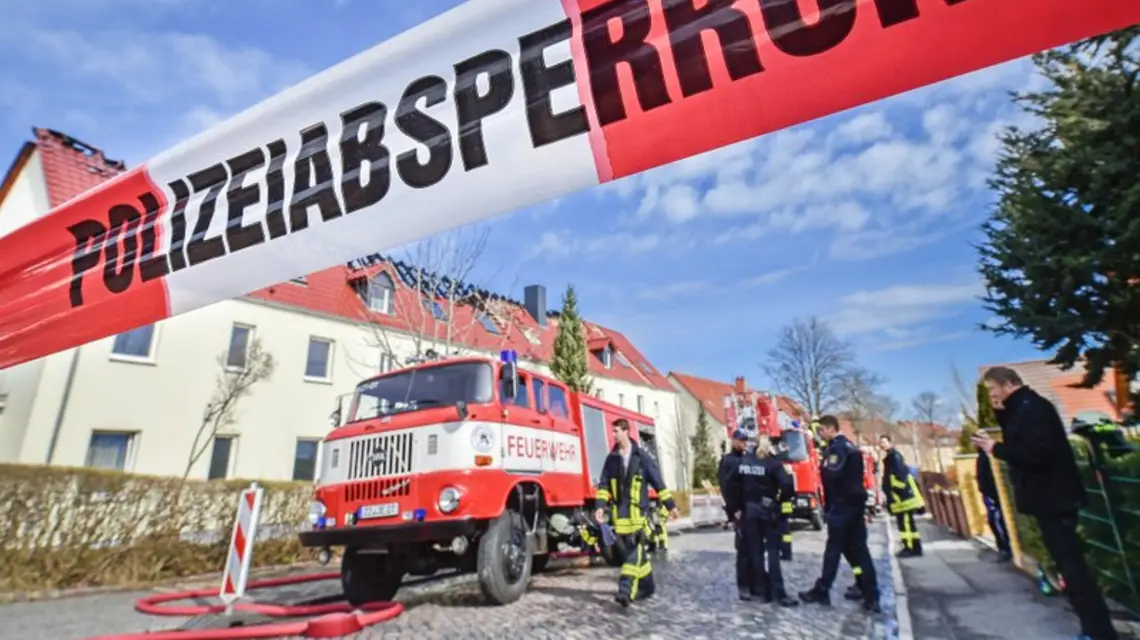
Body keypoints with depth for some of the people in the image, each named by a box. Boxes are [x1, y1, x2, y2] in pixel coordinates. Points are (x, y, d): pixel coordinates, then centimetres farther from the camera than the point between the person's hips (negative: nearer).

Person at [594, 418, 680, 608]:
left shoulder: (642, 456, -2)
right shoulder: (611, 458, 7)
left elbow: (658, 482, 2)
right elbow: (604, 485, 5)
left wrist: (671, 505, 2)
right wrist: (600, 506, -8)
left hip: (637, 511, -4)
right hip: (619, 513, 4)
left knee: (635, 552, -9)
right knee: (634, 551, 12)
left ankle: (626, 591, -11)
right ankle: (647, 586, 27)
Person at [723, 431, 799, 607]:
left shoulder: (742, 462, 1)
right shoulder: (773, 463, -9)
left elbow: (730, 485, -1)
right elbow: (787, 485, -21)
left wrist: (735, 508, 4)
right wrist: (779, 499, -3)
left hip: (749, 511, 3)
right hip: (768, 510, -3)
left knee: (755, 551, 10)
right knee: (773, 551, 2)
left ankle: (762, 589, 15)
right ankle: (778, 593, 0)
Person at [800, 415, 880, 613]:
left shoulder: (836, 448, -14)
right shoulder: (850, 446, 16)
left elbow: (831, 476, -23)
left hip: (841, 505, -9)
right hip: (855, 502, 9)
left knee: (834, 548, -3)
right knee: (858, 549, 10)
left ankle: (821, 591, 5)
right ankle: (871, 597, 13)